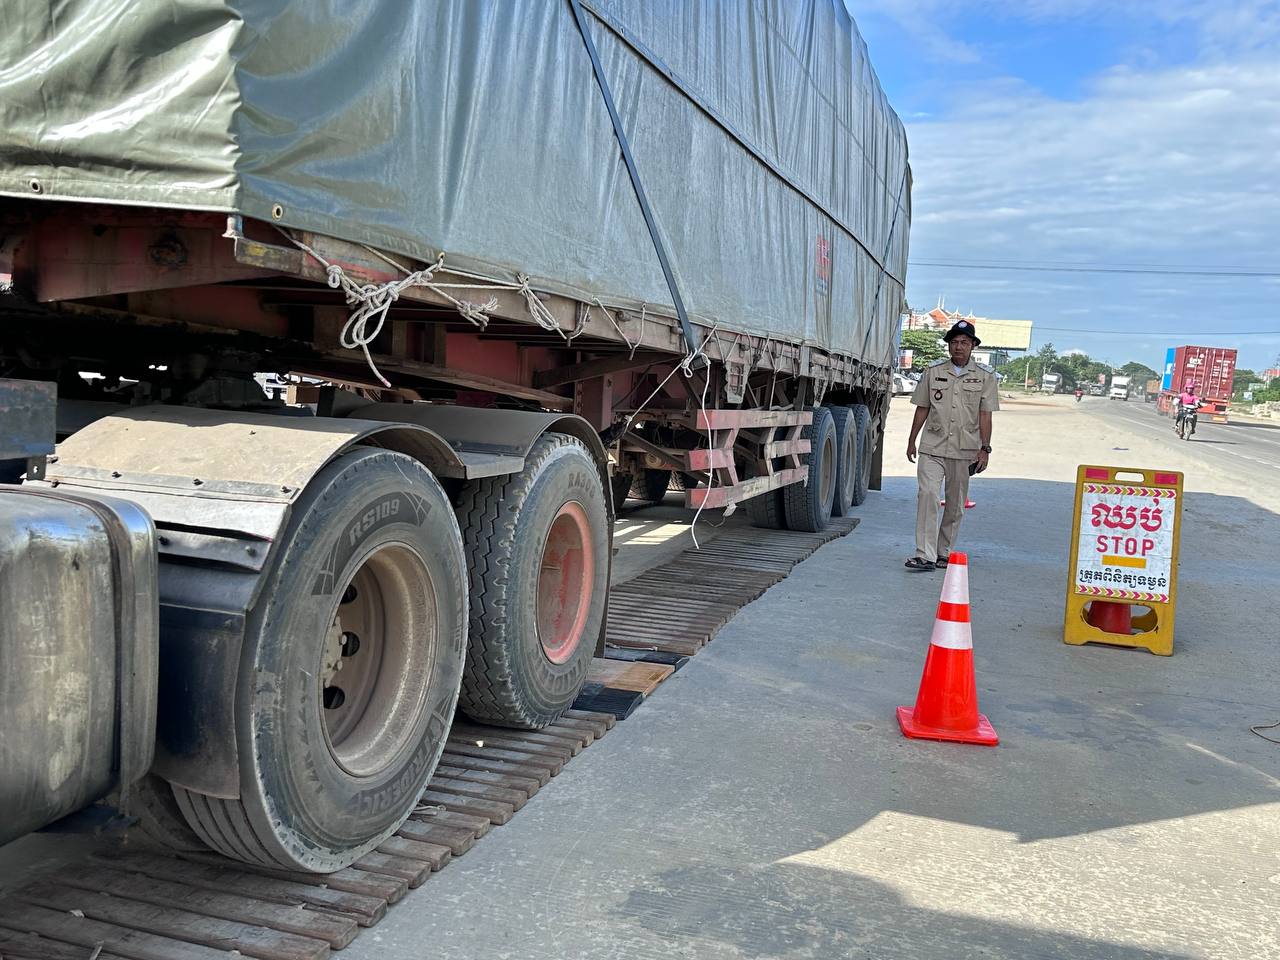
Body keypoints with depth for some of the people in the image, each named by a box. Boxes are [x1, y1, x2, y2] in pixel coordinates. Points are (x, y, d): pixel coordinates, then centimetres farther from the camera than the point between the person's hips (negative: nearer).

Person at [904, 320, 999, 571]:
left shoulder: (984, 376, 5)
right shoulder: (933, 372, 8)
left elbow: (985, 415, 3)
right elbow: (922, 408, 12)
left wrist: (985, 448, -3)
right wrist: (912, 441, 12)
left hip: (965, 450, 0)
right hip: (933, 447, 0)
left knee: (956, 504, 7)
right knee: (927, 495, -15)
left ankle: (944, 552, 20)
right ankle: (925, 555, -16)